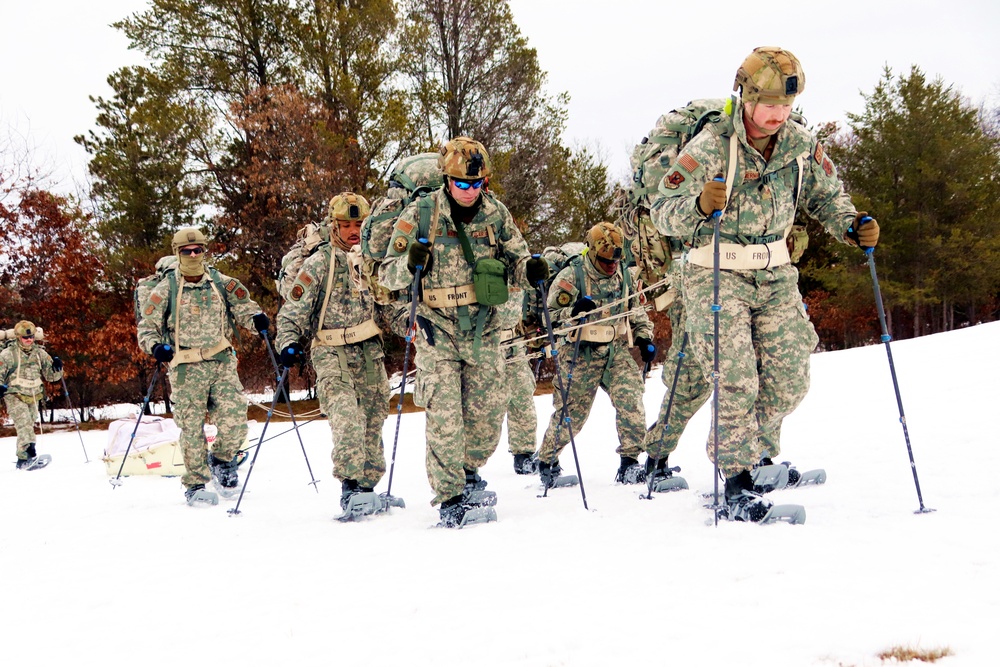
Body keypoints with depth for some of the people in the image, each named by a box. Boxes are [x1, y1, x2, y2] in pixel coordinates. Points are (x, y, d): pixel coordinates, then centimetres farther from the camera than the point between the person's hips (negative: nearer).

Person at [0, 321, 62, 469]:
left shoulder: (39, 353, 9)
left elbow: (51, 375, 13)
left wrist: (57, 367, -8)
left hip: (33, 397, 5)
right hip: (14, 396, -5)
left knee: (29, 425, 9)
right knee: (24, 423, -23)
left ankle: (21, 461, 18)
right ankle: (28, 453, -36)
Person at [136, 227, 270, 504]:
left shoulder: (222, 283, 9)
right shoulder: (166, 289, 4)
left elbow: (242, 306, 14)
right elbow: (147, 326, 6)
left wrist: (255, 318, -10)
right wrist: (155, 346, -14)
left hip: (222, 362, 2)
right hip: (186, 368, -2)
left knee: (235, 418, -10)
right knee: (191, 427, -4)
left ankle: (221, 460, 19)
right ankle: (195, 484, 10)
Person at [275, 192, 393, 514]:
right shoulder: (320, 263, -4)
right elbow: (293, 311, -3)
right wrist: (288, 343, -17)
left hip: (370, 353, 5)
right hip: (332, 354, -5)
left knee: (373, 420, 6)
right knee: (346, 416, -22)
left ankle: (367, 486, 16)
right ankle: (349, 484, -23)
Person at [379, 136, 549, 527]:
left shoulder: (496, 214, 1)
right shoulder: (420, 215, -7)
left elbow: (515, 261, 11)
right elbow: (388, 275, -5)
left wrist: (530, 270, -13)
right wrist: (411, 264, -28)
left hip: (483, 330, 3)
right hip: (438, 329, -3)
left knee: (487, 413, 8)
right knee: (445, 416, -8)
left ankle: (468, 472, 33)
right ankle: (450, 496, 1)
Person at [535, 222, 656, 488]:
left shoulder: (624, 275, 8)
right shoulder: (571, 276, -8)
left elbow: (637, 311, 22)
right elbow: (550, 316, -7)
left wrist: (644, 337, 7)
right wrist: (574, 311, -25)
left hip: (617, 352, 4)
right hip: (581, 354, -4)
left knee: (631, 401, -14)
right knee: (571, 412, 1)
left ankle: (630, 459, -5)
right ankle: (546, 461, 19)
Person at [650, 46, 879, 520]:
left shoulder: (802, 145, -1)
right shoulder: (710, 147, -15)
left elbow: (825, 195, 14)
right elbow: (663, 212, -18)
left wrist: (852, 225, -6)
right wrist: (699, 205, -39)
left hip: (774, 276, 5)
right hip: (715, 275, -5)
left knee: (789, 382, 2)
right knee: (736, 381, -14)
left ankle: (746, 450, 25)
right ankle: (737, 482, -3)